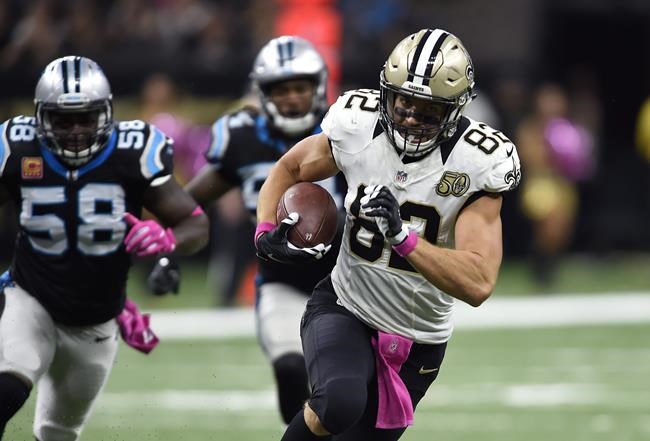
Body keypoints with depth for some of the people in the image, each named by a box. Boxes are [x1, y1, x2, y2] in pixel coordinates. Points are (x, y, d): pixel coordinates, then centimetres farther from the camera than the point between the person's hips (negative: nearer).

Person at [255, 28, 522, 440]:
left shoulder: (476, 165, -20)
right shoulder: (356, 128, -13)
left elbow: (479, 284, -29)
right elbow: (287, 170, 8)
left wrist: (403, 236, -41)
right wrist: (267, 232, -13)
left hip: (417, 342, 1)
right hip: (343, 308, -1)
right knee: (340, 403, -31)